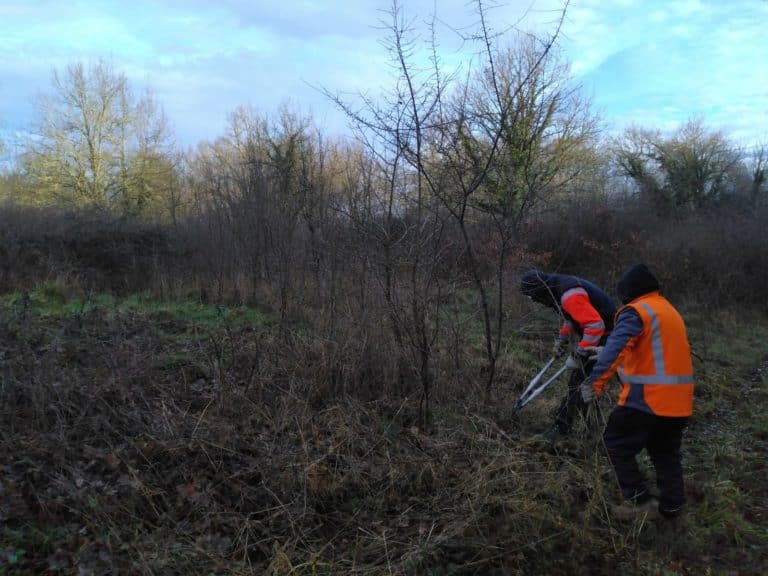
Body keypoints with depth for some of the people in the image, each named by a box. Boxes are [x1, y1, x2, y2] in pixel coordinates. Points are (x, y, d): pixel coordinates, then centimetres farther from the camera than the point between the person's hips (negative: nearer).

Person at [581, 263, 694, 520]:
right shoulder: (671, 311, 18)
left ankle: (640, 500, 4)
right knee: (666, 452, 20)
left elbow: (616, 347, -27)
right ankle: (671, 506, 25)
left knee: (617, 443, 4)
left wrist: (596, 380, -35)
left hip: (647, 397, -9)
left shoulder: (637, 311, -11)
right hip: (679, 398, 9)